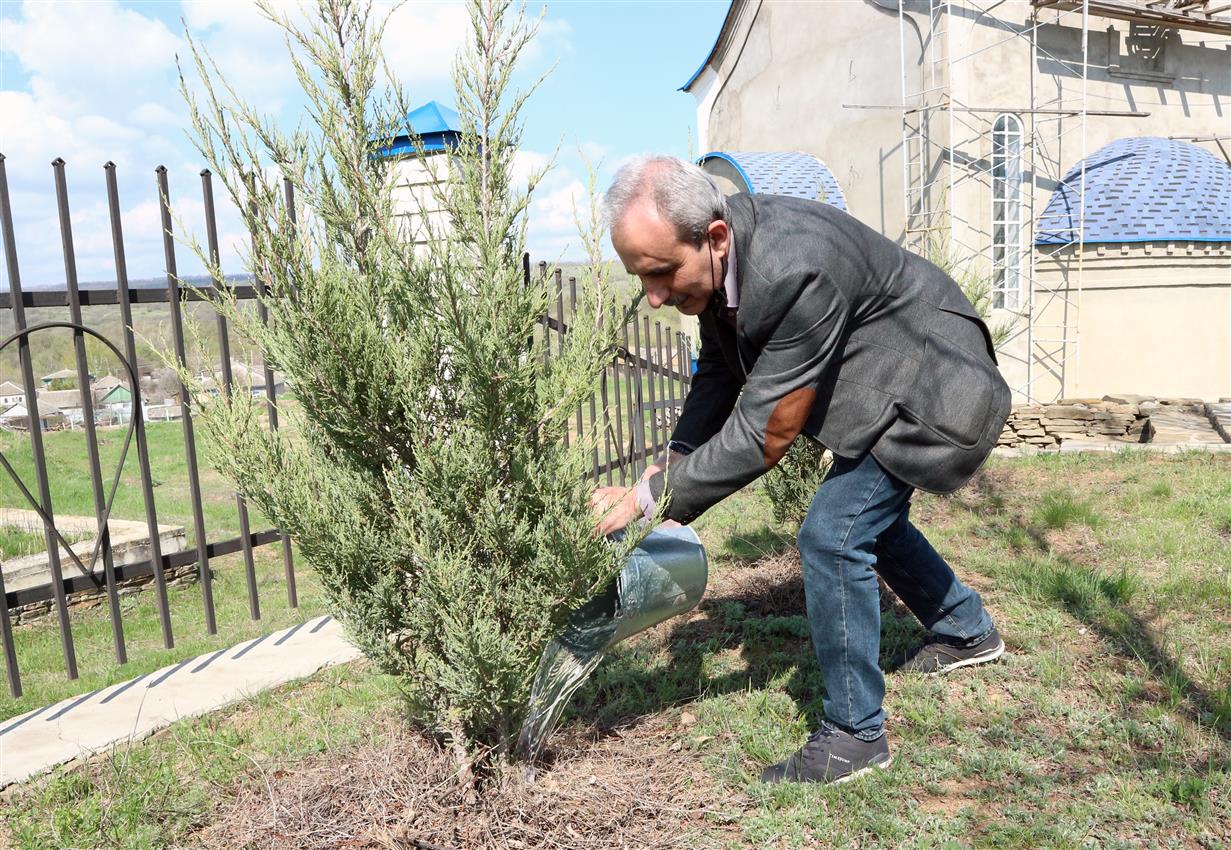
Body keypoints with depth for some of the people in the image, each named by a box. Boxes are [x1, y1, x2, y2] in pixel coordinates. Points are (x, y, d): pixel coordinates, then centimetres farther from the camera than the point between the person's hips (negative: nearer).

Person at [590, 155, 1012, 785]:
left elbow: (762, 435, -35)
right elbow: (719, 370, 1)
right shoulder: (717, 253, -13)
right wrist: (675, 458, -13)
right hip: (877, 379, 9)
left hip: (929, 388, -9)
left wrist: (649, 498, -30)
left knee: (832, 533, -16)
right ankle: (967, 632, 48)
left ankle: (853, 736, 2)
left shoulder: (797, 270, -40)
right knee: (865, 515, 23)